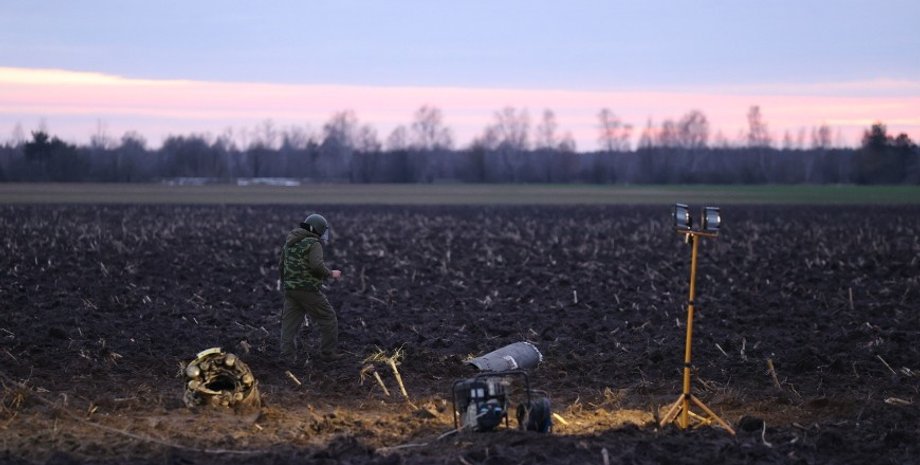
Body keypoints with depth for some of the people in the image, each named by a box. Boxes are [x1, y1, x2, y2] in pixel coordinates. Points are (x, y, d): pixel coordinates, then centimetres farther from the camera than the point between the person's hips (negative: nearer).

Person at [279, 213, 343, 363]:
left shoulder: (290, 242, 15)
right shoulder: (313, 243, -11)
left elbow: (282, 266, 20)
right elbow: (317, 266, -25)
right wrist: (331, 273, -9)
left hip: (290, 289, 7)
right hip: (308, 290, -7)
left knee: (290, 323, 7)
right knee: (328, 319, 6)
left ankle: (287, 355, 0)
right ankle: (328, 353, 8)